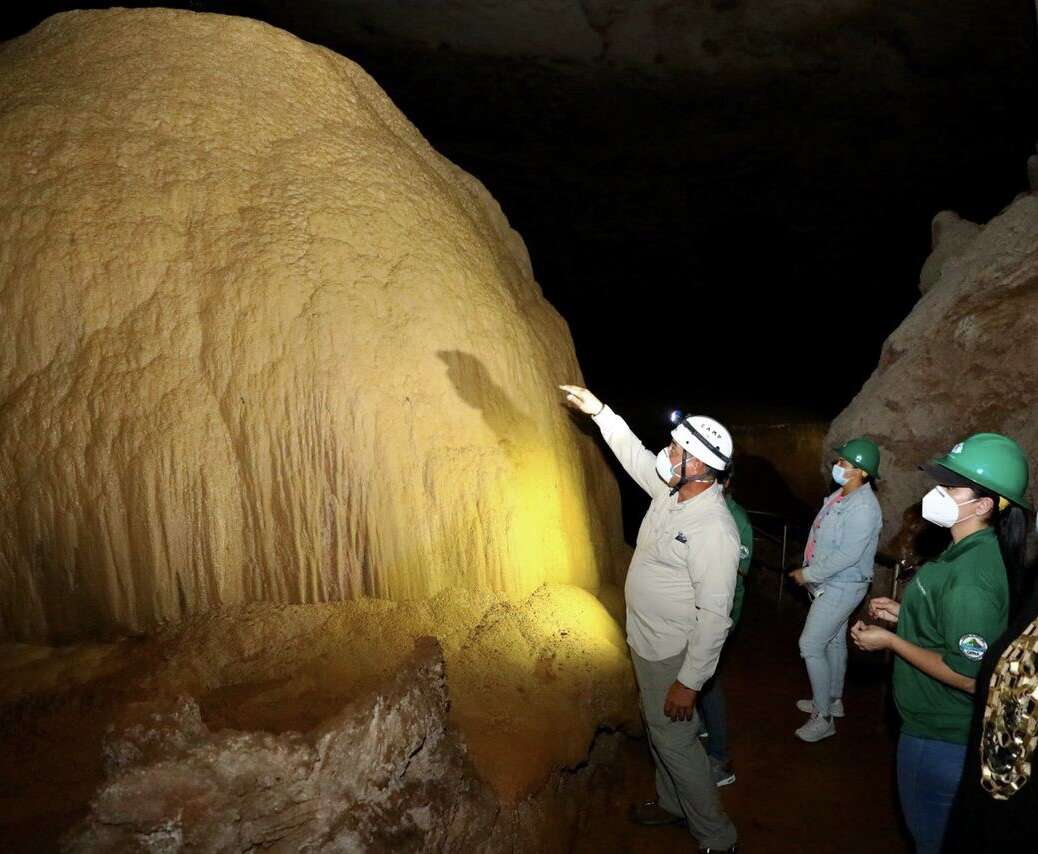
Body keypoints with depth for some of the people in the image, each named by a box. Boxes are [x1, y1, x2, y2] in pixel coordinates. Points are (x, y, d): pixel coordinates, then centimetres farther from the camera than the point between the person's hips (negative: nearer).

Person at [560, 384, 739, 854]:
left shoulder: (714, 530, -30)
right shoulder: (670, 490, -5)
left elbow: (714, 616, -29)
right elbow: (635, 455, 13)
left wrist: (689, 682, -26)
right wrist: (600, 411, 8)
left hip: (671, 656, -9)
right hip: (647, 642, 9)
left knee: (676, 743, 7)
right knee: (660, 732, 25)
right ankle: (670, 803, 48)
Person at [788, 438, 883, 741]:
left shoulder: (863, 507, -25)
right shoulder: (839, 496, 4)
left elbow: (848, 556, -28)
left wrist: (808, 574, -19)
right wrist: (809, 571, 7)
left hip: (843, 587, -9)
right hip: (829, 583, 9)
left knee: (810, 645, -6)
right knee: (834, 642, 21)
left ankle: (823, 717, 6)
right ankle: (833, 701, 37)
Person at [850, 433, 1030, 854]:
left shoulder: (970, 578, -31)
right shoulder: (970, 550, 1)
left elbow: (969, 676, -28)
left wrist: (890, 641, -22)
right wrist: (903, 614, 7)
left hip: (939, 736, -9)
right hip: (940, 724, 9)